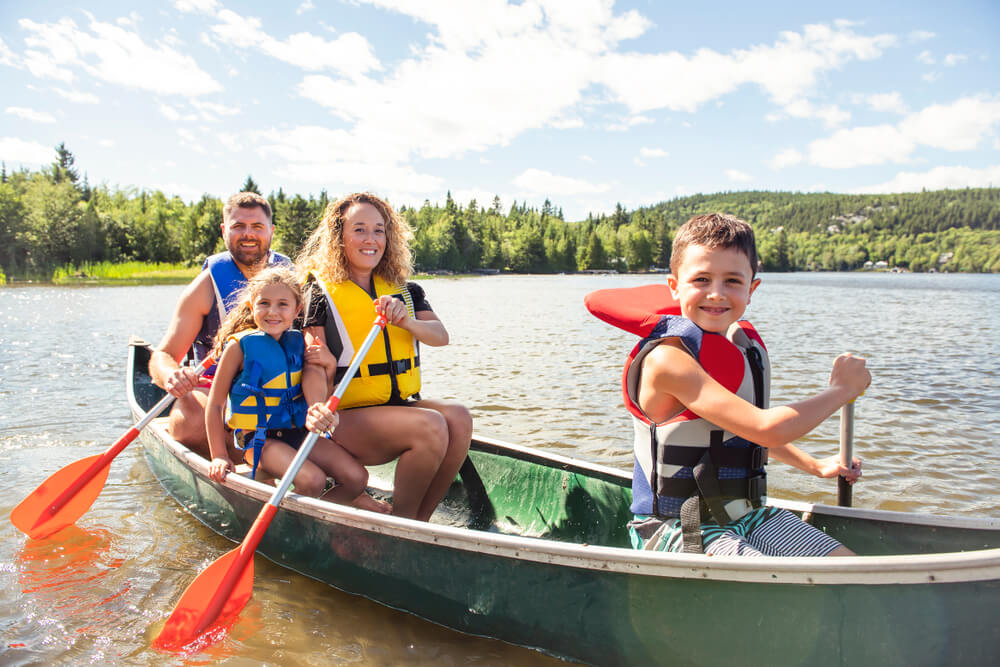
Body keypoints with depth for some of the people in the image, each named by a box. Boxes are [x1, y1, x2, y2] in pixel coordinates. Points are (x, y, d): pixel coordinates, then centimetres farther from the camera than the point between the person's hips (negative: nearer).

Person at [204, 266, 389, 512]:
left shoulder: (298, 343, 6)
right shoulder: (240, 345, -7)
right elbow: (215, 402, -3)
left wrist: (318, 409, -32)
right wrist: (219, 456, -8)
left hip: (298, 432, 5)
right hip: (258, 437, -5)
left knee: (357, 477, -10)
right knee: (312, 480, -28)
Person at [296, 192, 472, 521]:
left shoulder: (403, 291, 12)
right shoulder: (323, 293, -1)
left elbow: (441, 336, -1)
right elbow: (315, 368, -7)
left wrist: (405, 321, -21)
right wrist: (327, 367, -31)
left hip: (402, 405, 5)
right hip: (349, 417, -5)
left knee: (458, 417, -24)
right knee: (430, 426, -29)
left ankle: (420, 520, -11)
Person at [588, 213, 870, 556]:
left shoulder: (746, 345, 5)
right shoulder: (667, 359, -22)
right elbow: (767, 429, -27)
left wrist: (814, 465, 19)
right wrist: (841, 389, -12)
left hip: (746, 515, 8)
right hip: (676, 530, -8)